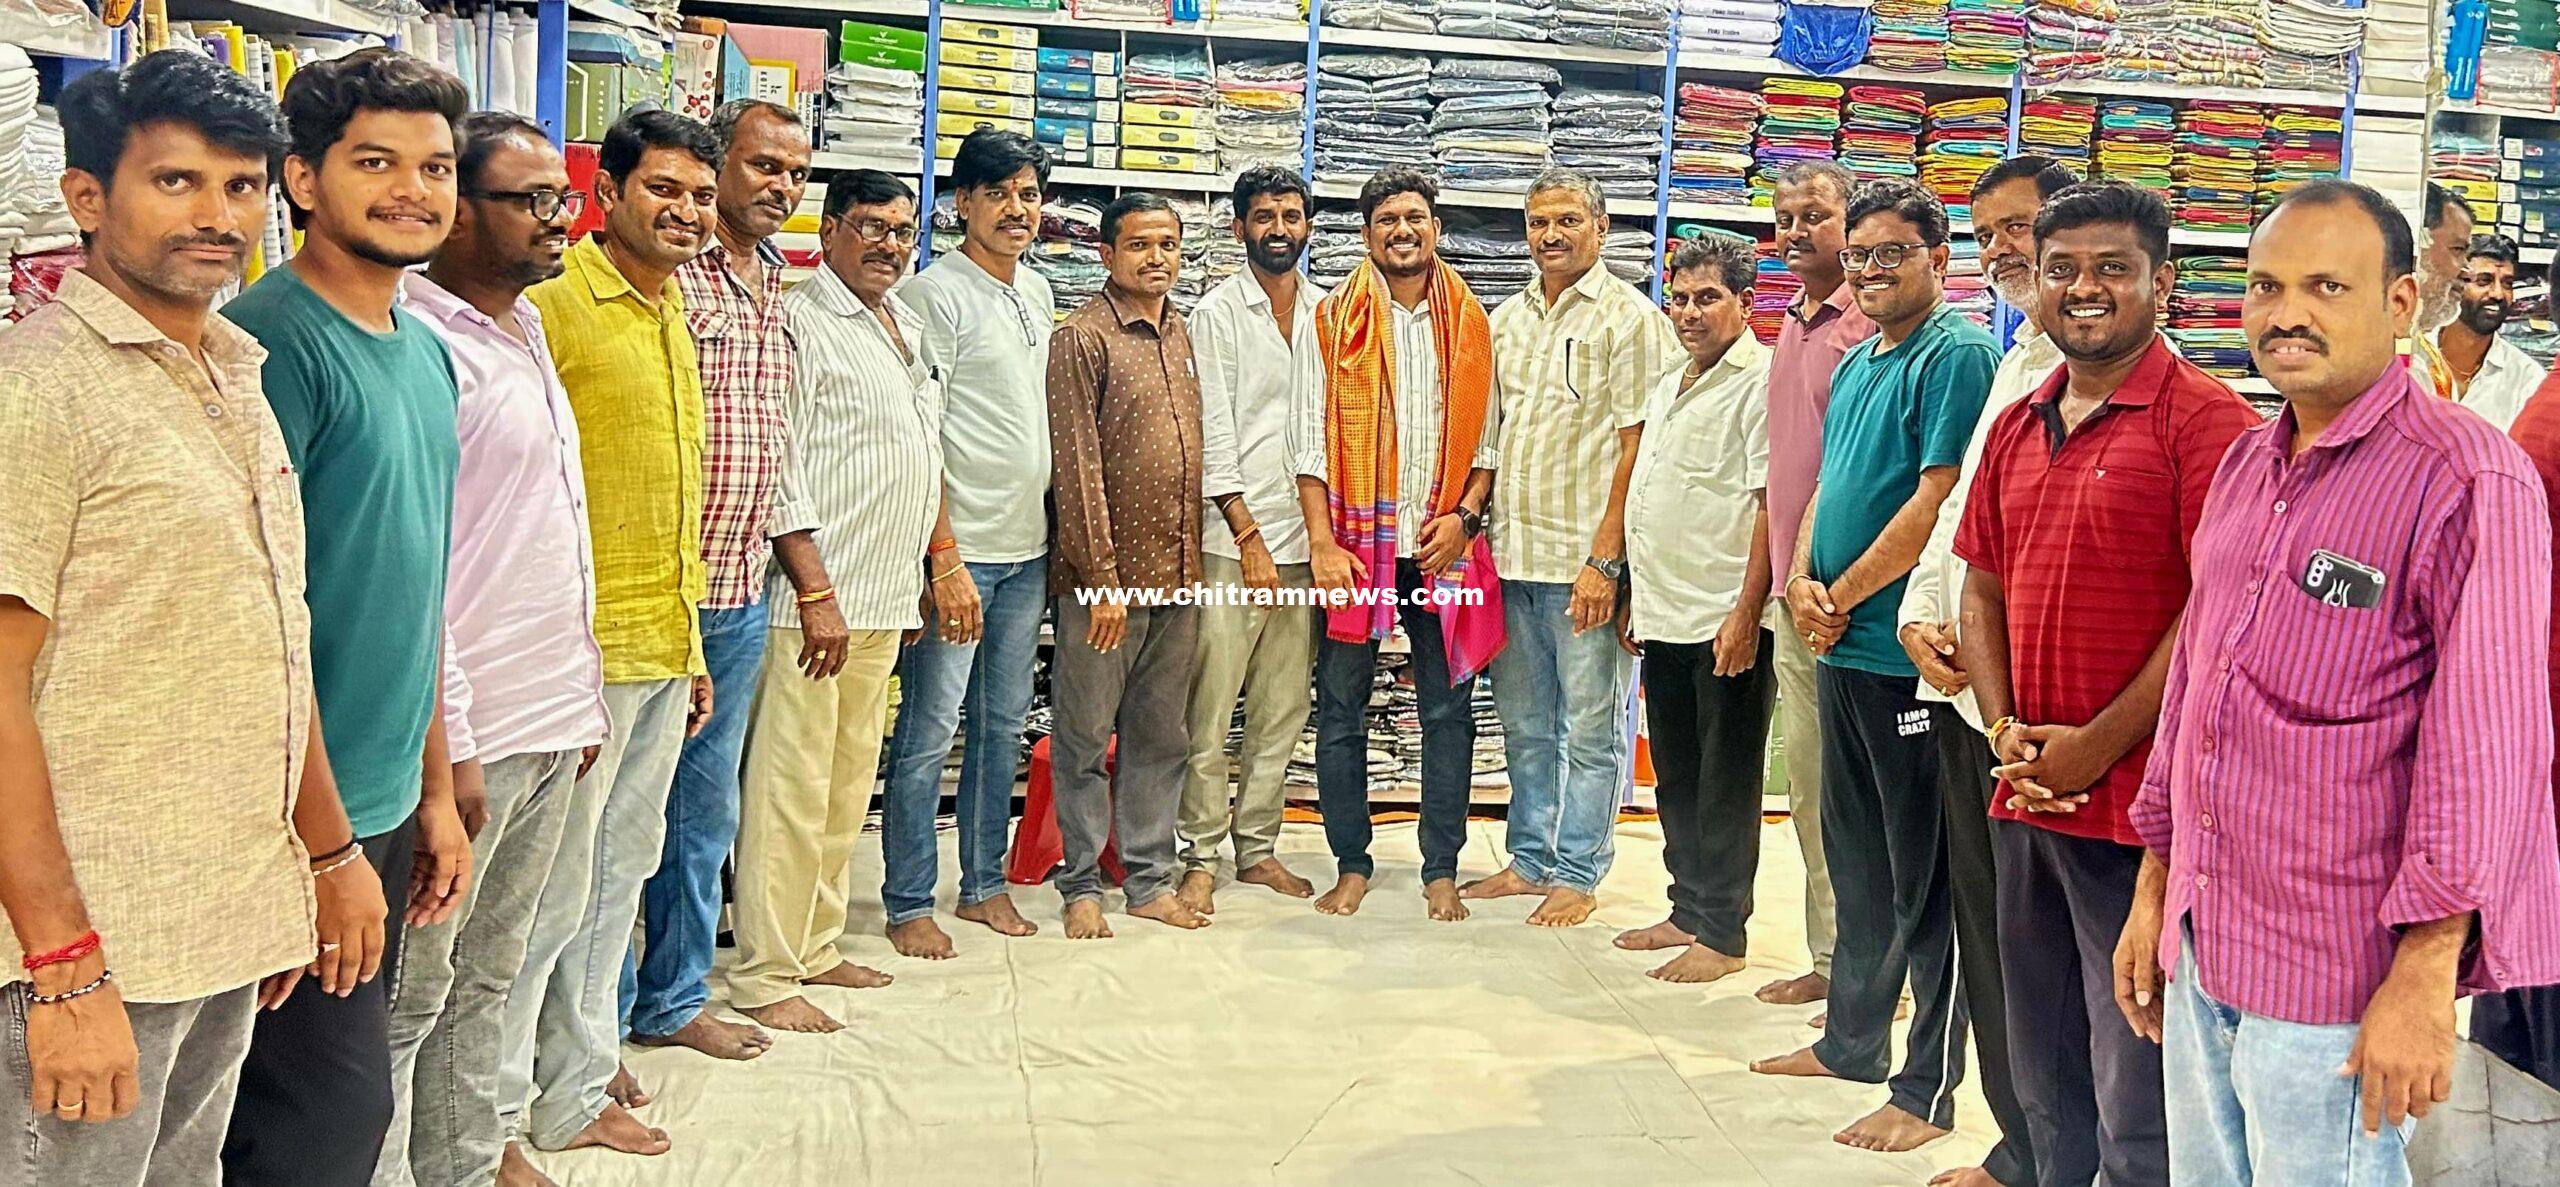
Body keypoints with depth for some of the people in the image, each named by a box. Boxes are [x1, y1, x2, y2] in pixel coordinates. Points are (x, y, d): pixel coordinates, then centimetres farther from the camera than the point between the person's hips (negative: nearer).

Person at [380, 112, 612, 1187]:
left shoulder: (525, 334, 15)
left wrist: (584, 694, 19)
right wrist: (451, 739, -18)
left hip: (551, 722, 9)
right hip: (469, 734, -9)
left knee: (486, 977, 18)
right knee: (407, 997, 2)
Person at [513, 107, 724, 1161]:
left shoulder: (673, 315, 16)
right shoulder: (554, 303, -11)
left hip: (663, 648, 9)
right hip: (583, 648, -9)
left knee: (618, 875, 16)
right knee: (553, 891, -2)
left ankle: (578, 1086, 28)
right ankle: (491, 1118, 12)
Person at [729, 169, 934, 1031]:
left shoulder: (906, 328, 17)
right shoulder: (801, 324, -9)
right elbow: (780, 471, -14)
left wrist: (923, 573, 19)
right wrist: (817, 594, -18)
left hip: (885, 598, 9)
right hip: (816, 600, -9)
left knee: (850, 783, 14)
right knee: (791, 786, -5)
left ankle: (815, 946, 24)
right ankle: (764, 975, 3)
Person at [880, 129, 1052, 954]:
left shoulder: (1037, 293, 13)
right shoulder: (936, 294, -10)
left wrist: (1054, 531, 15)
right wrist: (945, 556, -19)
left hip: (1027, 547, 7)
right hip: (961, 547, -7)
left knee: (1003, 725, 13)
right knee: (930, 732, -2)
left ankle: (985, 885, 25)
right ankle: (909, 904, 8)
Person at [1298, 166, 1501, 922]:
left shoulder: (1470, 322, 9)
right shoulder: (1335, 319, 3)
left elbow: (1488, 436, 9)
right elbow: (1311, 436, -1)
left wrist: (1464, 515, -6)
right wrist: (1322, 542, -8)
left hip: (1442, 545, 1)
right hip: (1356, 543, -1)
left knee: (1448, 711, 5)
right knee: (1341, 711, 4)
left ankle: (1442, 870, 15)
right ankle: (1351, 864, 16)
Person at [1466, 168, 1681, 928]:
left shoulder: (1631, 319, -5)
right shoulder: (1506, 319, 14)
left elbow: (1637, 448, -10)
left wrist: (1605, 558, -15)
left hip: (1583, 560, -6)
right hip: (1508, 553, 6)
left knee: (1590, 728, 3)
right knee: (1524, 724, 14)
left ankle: (1578, 873, 14)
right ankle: (1530, 859, 26)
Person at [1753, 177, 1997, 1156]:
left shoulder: (1956, 355, -11)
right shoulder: (1857, 363, 17)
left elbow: (1939, 498, -18)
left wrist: (1844, 594, -11)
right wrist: (1801, 584, 2)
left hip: (1909, 653, -9)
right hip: (1842, 648, 9)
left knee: (1923, 877, -1)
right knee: (1855, 857, 18)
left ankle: (1927, 1092, 8)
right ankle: (1852, 1040, 32)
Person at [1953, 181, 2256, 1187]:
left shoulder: (2204, 421, -9)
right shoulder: (2016, 426, 13)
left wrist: (2100, 747, -14)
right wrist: (2004, 730, 1)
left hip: (2138, 804, -7)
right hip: (2024, 800, 7)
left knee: (2137, 1101, 1)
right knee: (2044, 1076, 18)